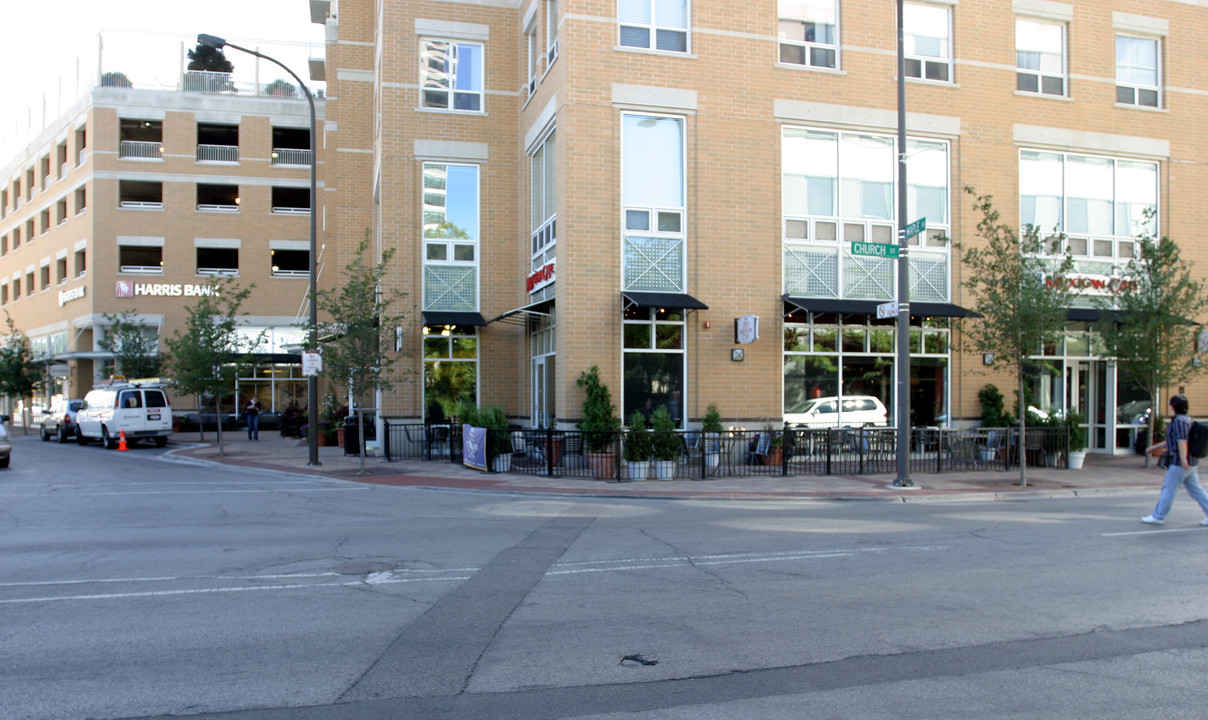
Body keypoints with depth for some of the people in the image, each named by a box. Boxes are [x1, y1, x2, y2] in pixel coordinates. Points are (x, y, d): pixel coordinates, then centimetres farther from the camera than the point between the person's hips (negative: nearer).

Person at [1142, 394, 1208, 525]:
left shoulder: (1179, 421, -15)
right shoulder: (1187, 419, 17)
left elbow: (1182, 441, -26)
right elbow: (1172, 441, 26)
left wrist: (1183, 459, -34)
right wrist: (1155, 447, 33)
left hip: (1179, 463, -10)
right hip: (1191, 463, 10)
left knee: (1168, 489, -2)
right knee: (1196, 490, 11)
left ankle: (1158, 517, 5)